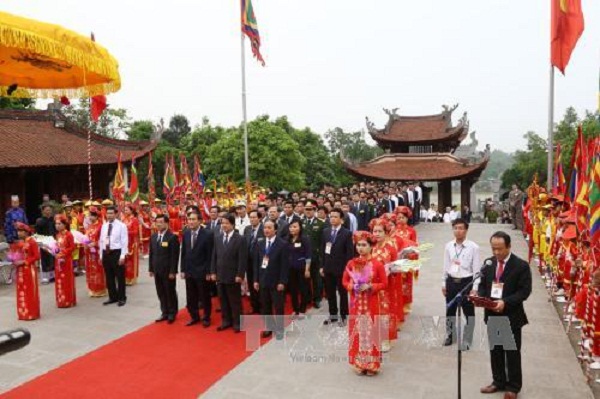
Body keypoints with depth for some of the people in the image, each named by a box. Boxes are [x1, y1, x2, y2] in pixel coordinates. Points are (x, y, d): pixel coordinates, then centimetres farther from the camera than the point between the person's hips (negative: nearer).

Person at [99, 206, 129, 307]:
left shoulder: (121, 226, -8)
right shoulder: (104, 226, 10)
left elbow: (124, 242, -10)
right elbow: (101, 241, 14)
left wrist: (122, 255, -15)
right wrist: (101, 255, 10)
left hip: (117, 253, -6)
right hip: (106, 253, 6)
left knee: (120, 277, 2)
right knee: (109, 277, 13)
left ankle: (122, 298, 14)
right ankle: (113, 297, 25)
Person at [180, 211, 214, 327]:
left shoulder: (207, 234, -12)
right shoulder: (186, 233, 4)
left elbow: (210, 255, -11)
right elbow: (183, 252, 9)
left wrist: (208, 272, -12)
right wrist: (183, 270, 5)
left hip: (202, 271, -5)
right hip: (189, 271, 5)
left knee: (204, 297, 8)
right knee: (190, 297, 13)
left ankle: (206, 318, 25)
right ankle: (194, 317, 30)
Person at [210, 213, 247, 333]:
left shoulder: (240, 239, -9)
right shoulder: (217, 238, 8)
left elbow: (242, 259, -12)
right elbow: (214, 256, 10)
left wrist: (240, 275, -15)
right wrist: (213, 272, 5)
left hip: (233, 276, -5)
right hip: (220, 275, 5)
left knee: (235, 300, 5)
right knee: (223, 300, 13)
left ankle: (237, 323, 18)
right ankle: (226, 321, 25)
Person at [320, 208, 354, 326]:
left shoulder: (347, 233, -8)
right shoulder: (325, 231, 7)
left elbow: (350, 253, -10)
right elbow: (322, 250, 9)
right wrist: (322, 266, 6)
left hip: (341, 268, -5)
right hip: (328, 268, 5)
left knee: (342, 293, 8)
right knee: (330, 293, 12)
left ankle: (343, 316, 20)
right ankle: (333, 315, 26)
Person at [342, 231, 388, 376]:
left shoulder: (377, 264, -8)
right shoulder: (351, 263, 1)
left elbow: (384, 283, -4)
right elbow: (344, 281, 8)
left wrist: (370, 286, -17)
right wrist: (351, 286, -12)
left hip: (371, 304, -2)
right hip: (356, 303, 3)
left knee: (370, 332, 4)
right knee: (357, 332, 8)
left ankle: (371, 364, 18)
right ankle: (359, 363, 21)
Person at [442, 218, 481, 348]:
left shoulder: (473, 247, -13)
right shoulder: (448, 246, -1)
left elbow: (476, 269, -10)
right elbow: (446, 266, 6)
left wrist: (475, 287, -12)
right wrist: (444, 283, 8)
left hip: (467, 282, -4)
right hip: (451, 281, 4)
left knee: (469, 312, 9)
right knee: (450, 311, 18)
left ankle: (467, 340, 26)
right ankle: (450, 336, 39)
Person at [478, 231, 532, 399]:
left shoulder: (521, 265, -11)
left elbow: (524, 291, -13)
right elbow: (482, 284, 11)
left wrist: (506, 302, -25)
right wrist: (481, 297, -10)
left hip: (511, 316, -4)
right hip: (492, 315, 5)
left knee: (512, 353, 9)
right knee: (495, 351, 16)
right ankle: (498, 382, 32)